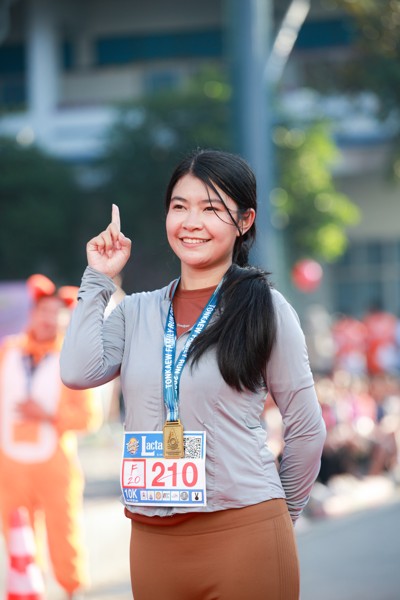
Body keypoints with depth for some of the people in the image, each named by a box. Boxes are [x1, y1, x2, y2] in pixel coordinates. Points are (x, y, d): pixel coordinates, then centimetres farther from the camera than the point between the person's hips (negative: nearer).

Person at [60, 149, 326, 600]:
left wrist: (280, 516, 10)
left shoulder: (265, 310, -1)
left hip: (243, 536, -3)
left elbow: (307, 429, 3)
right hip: (152, 540, 3)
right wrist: (98, 279, 1)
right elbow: (78, 373, -8)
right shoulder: (136, 312, 9)